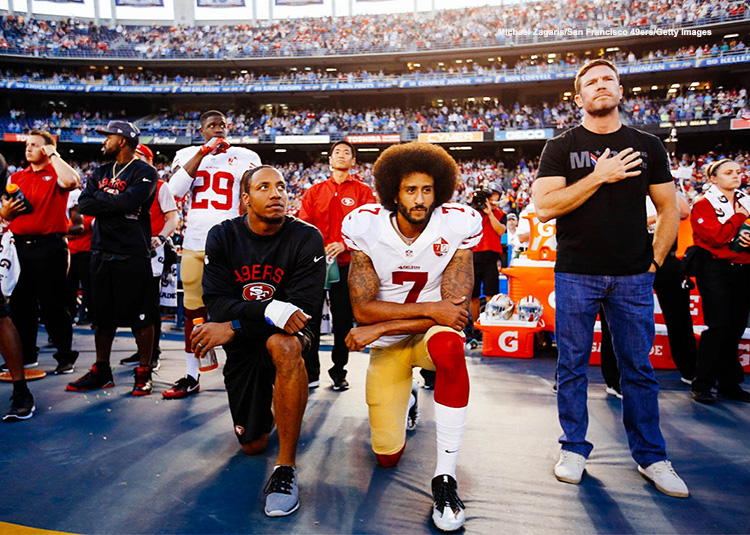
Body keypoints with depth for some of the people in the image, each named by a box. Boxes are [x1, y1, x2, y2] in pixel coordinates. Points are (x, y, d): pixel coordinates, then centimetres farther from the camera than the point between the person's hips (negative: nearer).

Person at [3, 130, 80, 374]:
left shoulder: (56, 174, 0)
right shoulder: (16, 177, 18)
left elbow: (71, 181, -26)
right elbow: (6, 214, 22)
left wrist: (54, 155, -11)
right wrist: (9, 210, -3)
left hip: (49, 246, -6)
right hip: (20, 245, 6)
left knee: (52, 303, -2)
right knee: (20, 303, 11)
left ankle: (65, 354, 10)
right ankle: (25, 355, 24)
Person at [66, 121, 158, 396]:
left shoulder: (144, 172, -3)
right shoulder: (100, 172, 18)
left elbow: (129, 201, -20)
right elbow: (84, 204, 5)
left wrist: (100, 197, -3)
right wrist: (115, 202, -8)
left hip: (133, 253, -7)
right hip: (101, 252, 7)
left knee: (140, 316, -1)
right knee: (103, 315, 13)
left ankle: (144, 373, 9)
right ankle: (101, 371, 25)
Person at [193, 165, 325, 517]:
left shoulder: (306, 238, -15)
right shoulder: (222, 237, -6)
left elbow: (304, 306, -22)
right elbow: (217, 303, -16)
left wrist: (234, 326, -25)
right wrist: (272, 310, -33)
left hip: (287, 334, -3)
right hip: (242, 346, 3)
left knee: (282, 345, -41)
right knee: (252, 445, 8)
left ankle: (286, 468, -27)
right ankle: (271, 403, 45)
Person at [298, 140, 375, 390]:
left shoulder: (363, 191, 8)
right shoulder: (315, 191, 14)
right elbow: (303, 225, 8)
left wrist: (344, 244, -17)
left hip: (346, 263, -1)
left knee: (343, 320, 4)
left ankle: (339, 372, 18)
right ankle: (310, 373, 14)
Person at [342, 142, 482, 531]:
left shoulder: (457, 226, -17)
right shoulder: (366, 227, -14)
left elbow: (455, 310, -21)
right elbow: (362, 309, -18)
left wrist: (379, 328, -23)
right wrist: (430, 308, -28)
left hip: (431, 332, -1)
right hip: (385, 346, 2)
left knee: (449, 346, -40)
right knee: (387, 456, 4)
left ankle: (445, 477, -26)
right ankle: (407, 396, 39)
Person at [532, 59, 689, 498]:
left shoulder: (647, 147, 12)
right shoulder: (562, 148, 5)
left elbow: (669, 209, 13)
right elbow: (544, 207, -8)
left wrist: (655, 260, 3)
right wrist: (598, 176, -12)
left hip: (633, 276, 2)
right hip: (576, 274, -1)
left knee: (639, 368, 8)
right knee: (573, 366, 5)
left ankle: (651, 457, 23)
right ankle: (575, 449, 21)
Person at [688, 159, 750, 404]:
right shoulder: (704, 204, -2)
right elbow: (716, 237, -15)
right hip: (715, 269, -6)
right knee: (718, 325, -11)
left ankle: (729, 383, 18)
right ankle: (702, 384, -2)